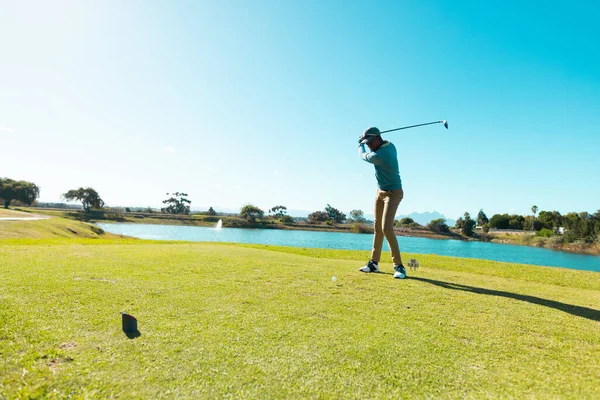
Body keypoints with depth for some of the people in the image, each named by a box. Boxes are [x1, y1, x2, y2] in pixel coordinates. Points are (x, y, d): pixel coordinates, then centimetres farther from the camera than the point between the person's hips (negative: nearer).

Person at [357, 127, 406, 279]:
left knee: (387, 228, -19)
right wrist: (364, 142, 18)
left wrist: (360, 145, 11)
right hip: (381, 191, 10)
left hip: (393, 194, -10)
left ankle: (399, 266, -8)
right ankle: (374, 262, 17)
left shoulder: (379, 155, -29)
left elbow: (363, 156, -9)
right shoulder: (389, 144, -4)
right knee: (378, 227, 9)